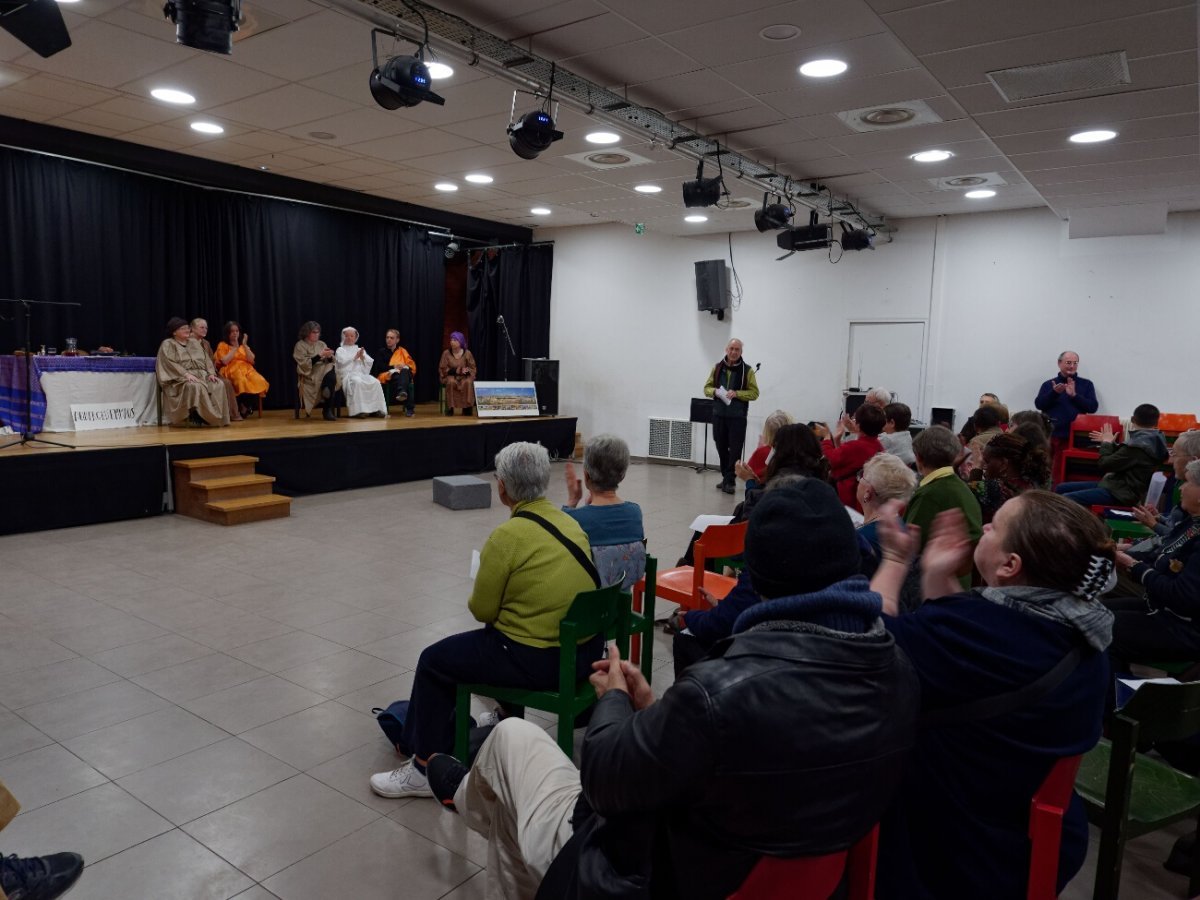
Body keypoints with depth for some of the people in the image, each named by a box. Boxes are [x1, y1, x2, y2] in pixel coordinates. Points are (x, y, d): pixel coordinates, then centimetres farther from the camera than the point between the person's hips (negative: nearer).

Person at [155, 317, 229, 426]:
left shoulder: (194, 343, 24)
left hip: (202, 374, 5)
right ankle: (196, 417, -32)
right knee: (196, 387, -39)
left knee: (219, 385, -26)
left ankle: (215, 417, -28)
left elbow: (206, 359, 16)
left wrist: (211, 373, -4)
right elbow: (169, 363, -9)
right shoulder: (168, 344, 5)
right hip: (181, 378, -5)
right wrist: (186, 374, -23)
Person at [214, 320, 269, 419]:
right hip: (231, 370, -4)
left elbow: (251, 360, 7)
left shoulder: (243, 345, 21)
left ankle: (246, 405, -14)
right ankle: (242, 406, -16)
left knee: (259, 382, -30)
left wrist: (245, 345, -2)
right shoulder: (222, 345, 7)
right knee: (243, 382, -39)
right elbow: (225, 361, -9)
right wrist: (235, 348, -7)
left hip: (246, 369, 4)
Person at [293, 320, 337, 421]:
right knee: (331, 378, -34)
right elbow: (305, 364, -12)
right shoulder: (300, 345, 2)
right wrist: (320, 355, -18)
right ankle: (328, 410, -28)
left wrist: (329, 356, -9)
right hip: (310, 374, -5)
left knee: (334, 371, -32)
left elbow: (330, 361, 15)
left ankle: (330, 410, -30)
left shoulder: (321, 344, 19)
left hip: (325, 370, 5)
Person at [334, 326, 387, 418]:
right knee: (357, 382, -39)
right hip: (348, 374, -4)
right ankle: (358, 410, -41)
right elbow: (342, 361, -5)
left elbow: (370, 362, 14)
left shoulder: (360, 350, 27)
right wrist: (355, 357, -4)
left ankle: (376, 409, -28)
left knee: (375, 382, -26)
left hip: (362, 374, 4)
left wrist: (362, 357, -4)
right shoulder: (340, 350, 16)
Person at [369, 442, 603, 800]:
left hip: (539, 661, -8)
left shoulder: (508, 536, -17)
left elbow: (482, 611, -8)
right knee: (502, 637, 33)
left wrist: (476, 598, 13)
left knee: (434, 661, 10)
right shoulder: (569, 522, 5)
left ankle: (425, 768, 18)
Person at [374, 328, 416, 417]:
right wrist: (394, 367, -13)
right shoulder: (382, 352, 18)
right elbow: (379, 367, 0)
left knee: (405, 371, -37)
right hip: (388, 376, -1)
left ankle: (402, 392, -64)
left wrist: (404, 367, -9)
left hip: (404, 376, 1)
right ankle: (410, 407, -53)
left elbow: (412, 366, 14)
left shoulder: (402, 351, 23)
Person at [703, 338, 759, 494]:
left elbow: (754, 393, -3)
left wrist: (736, 394, -17)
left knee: (735, 449, -4)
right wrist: (715, 391, -10)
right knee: (721, 447, 10)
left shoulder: (747, 370, -1)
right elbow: (707, 388, 12)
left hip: (737, 417, -3)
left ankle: (730, 481, 1)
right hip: (719, 415, 3)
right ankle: (725, 477, 24)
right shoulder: (717, 368, 8)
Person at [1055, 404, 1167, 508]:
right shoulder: (1155, 441, 10)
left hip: (1120, 494, -11)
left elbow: (1105, 465, -15)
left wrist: (1106, 443, 1)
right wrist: (1111, 443, 21)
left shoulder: (1138, 445, -21)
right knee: (1061, 488, 10)